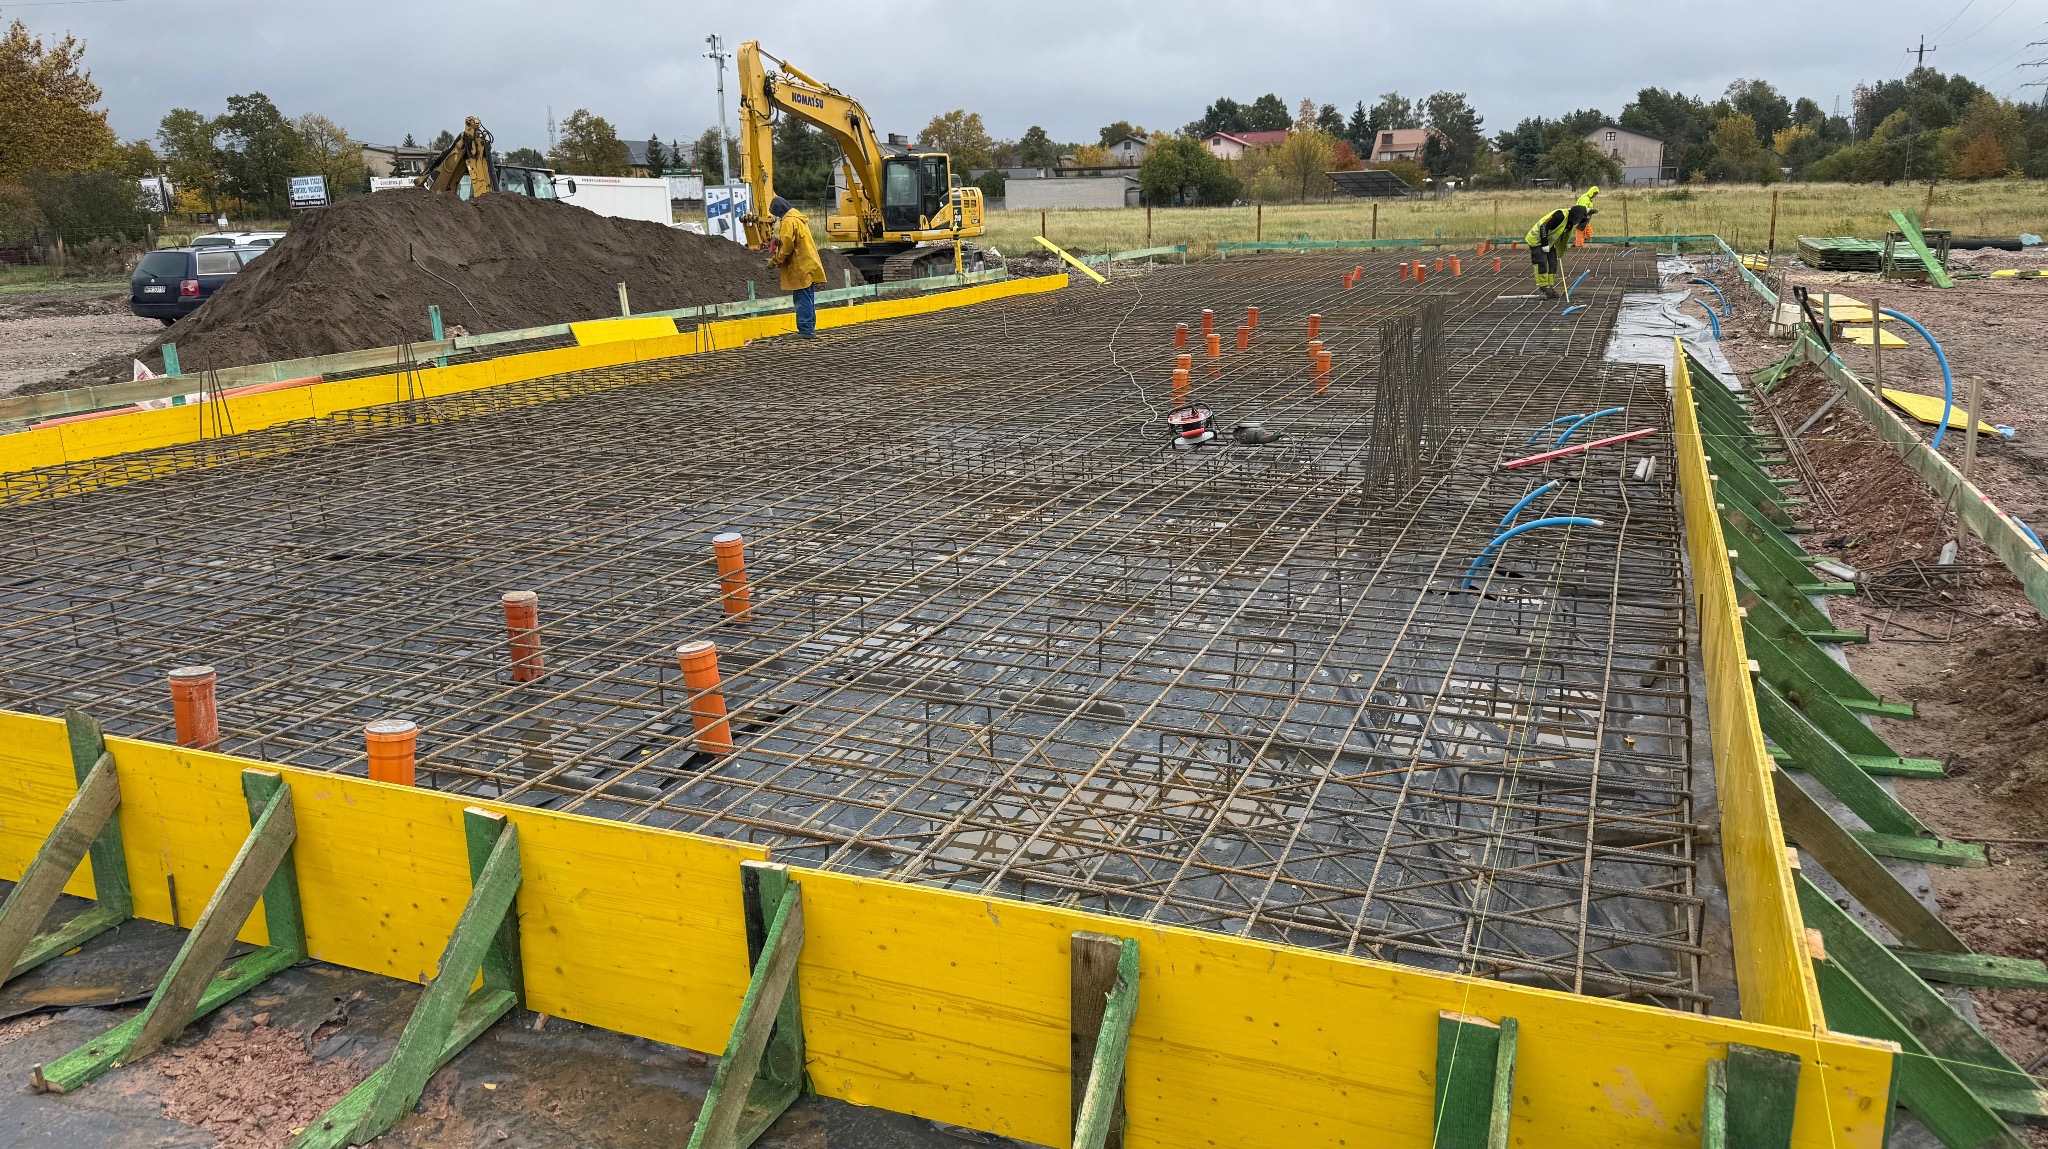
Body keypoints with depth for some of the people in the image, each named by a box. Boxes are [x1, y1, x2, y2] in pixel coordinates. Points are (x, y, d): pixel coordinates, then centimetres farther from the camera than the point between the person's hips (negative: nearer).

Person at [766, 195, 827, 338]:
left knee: (803, 300, -8)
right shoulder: (799, 218, 18)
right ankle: (809, 329, 17)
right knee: (807, 299, 12)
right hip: (809, 266, 10)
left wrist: (776, 261, -6)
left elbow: (787, 246, -18)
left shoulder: (788, 222, -12)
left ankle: (806, 330, -8)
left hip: (800, 268, -10)